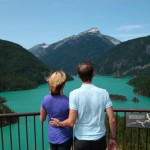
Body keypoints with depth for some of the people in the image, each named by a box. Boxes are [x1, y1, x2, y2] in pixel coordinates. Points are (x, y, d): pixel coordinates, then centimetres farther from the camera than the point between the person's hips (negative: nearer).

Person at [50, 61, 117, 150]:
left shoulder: (74, 94, -15)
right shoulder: (103, 93, -9)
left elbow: (71, 122, -16)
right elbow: (112, 119, -8)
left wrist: (58, 123, 4)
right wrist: (113, 138, 6)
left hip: (81, 140, -2)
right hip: (100, 140, 2)